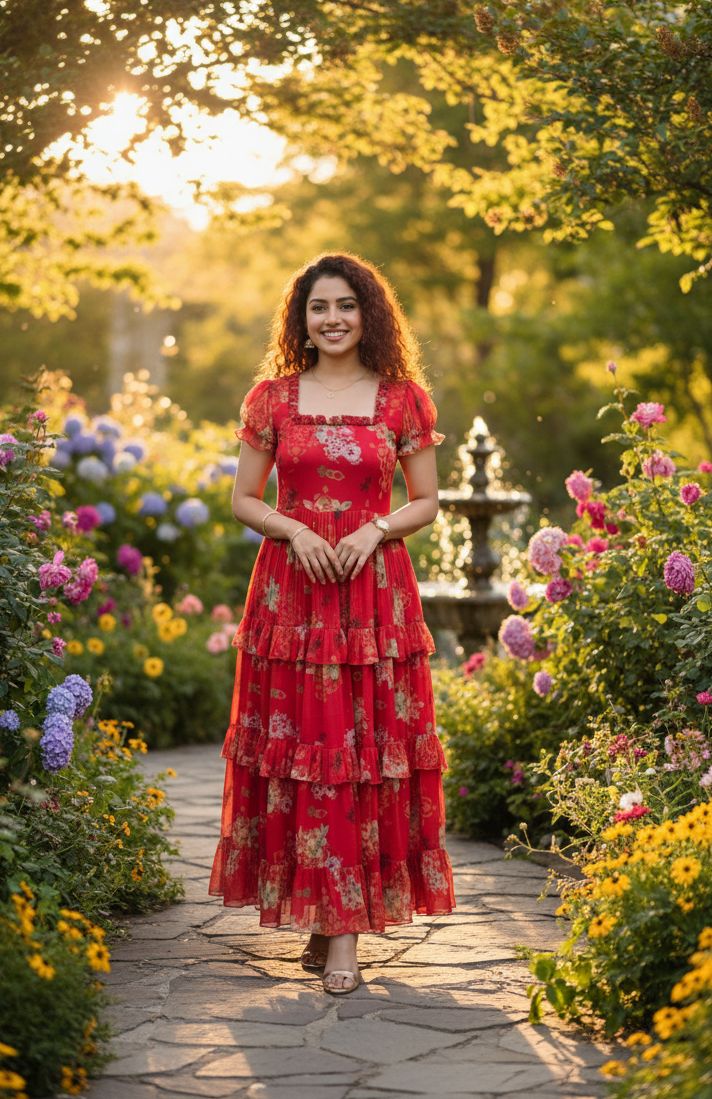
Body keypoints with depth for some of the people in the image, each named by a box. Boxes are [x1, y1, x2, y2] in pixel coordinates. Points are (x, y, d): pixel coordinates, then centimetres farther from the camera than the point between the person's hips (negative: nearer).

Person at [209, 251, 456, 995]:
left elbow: (427, 502, 8)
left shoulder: (402, 398, 5)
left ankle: (346, 925, -1)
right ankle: (312, 910, 10)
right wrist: (294, 530, -10)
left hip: (374, 588, -1)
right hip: (289, 590, 1)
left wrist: (376, 530, -10)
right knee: (295, 747, -1)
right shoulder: (273, 397, 6)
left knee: (367, 750, -4)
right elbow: (243, 499, 8)